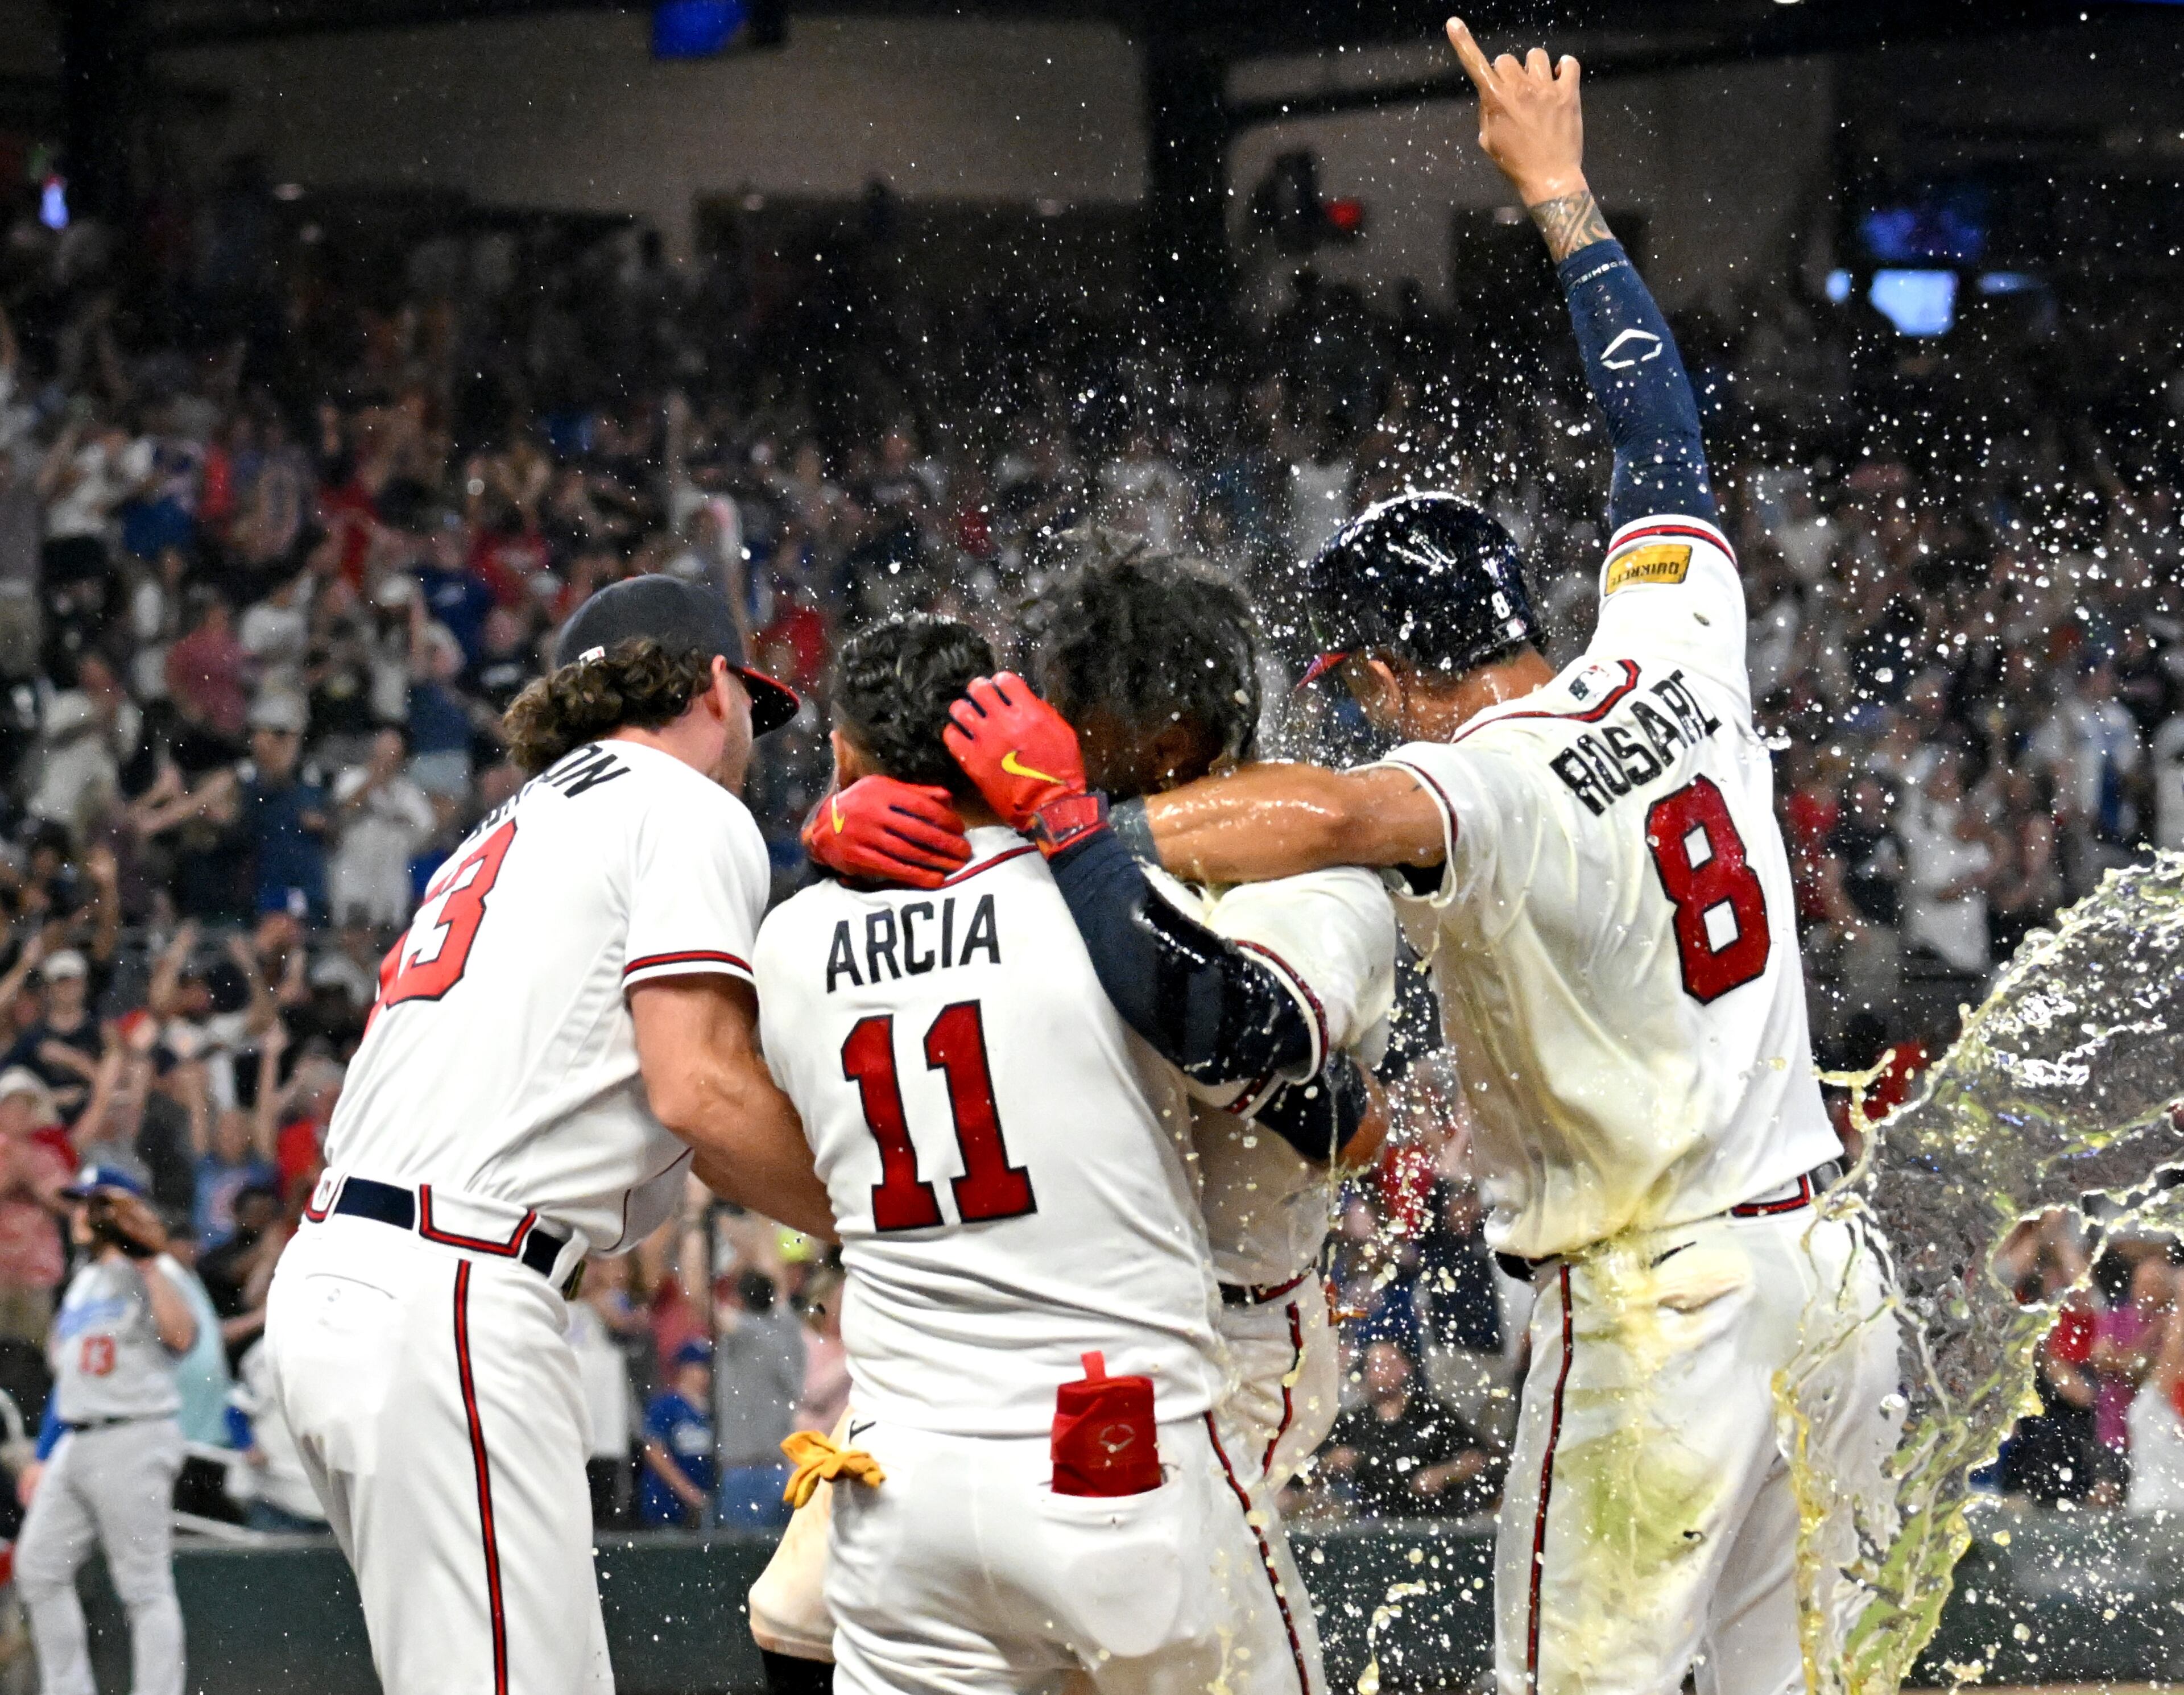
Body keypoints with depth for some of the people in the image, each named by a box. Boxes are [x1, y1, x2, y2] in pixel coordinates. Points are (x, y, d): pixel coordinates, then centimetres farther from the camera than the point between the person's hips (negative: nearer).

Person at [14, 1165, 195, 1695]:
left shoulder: (146, 1278, -6)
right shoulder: (83, 1283, 20)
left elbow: (180, 1337, -26)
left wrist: (148, 1266, -23)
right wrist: (43, 1456, 23)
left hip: (135, 1441, -9)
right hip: (74, 1445, 9)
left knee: (145, 1584, -8)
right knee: (39, 1567, 8)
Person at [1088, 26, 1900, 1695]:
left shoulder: (1496, 789, -17)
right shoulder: (1677, 659, 4)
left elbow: (1330, 814, -40)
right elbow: (1666, 434, 20)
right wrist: (1561, 195, 31)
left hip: (1657, 1316, -8)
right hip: (1828, 1270, 8)